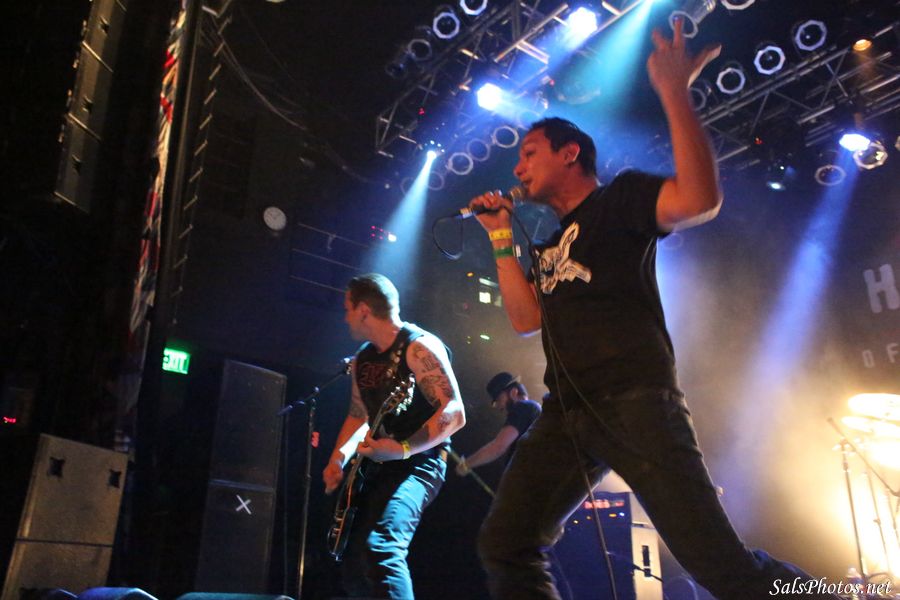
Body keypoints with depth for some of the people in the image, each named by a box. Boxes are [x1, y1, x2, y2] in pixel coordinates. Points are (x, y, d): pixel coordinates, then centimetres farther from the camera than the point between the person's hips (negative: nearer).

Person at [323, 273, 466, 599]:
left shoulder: (418, 346, -15)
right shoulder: (361, 359, 11)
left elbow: (454, 413, -22)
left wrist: (403, 448, -30)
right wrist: (338, 459, 6)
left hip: (419, 462, -9)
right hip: (380, 466, 9)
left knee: (379, 548, -32)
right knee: (352, 565, 13)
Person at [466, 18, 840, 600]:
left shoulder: (619, 197, 7)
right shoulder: (548, 248, 27)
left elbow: (700, 199, -13)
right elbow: (526, 318, 15)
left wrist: (675, 92, -14)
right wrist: (501, 238, 16)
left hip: (634, 399, -7)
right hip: (567, 414, 7)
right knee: (505, 546, -1)